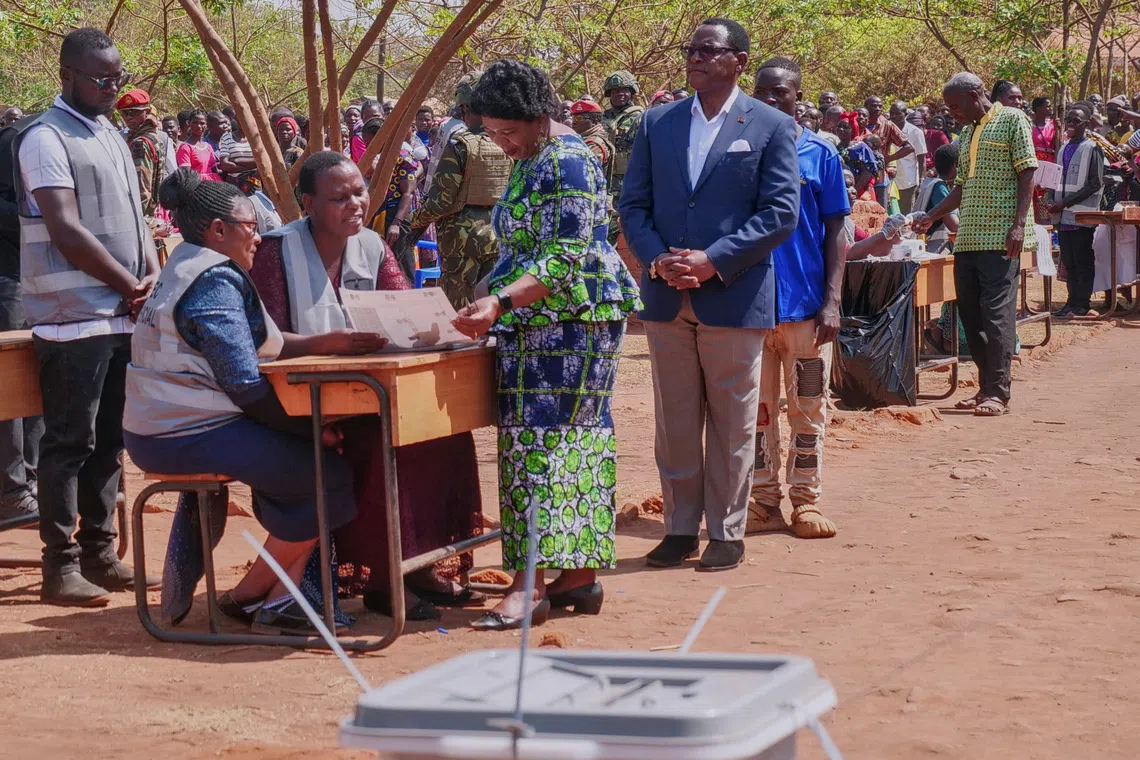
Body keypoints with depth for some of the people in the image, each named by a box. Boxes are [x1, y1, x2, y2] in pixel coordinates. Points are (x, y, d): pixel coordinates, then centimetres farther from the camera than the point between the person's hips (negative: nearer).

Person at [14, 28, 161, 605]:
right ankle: (60, 568, -1)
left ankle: (99, 555, 19)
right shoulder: (46, 139, -10)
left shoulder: (110, 135, 17)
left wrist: (152, 273, 0)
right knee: (69, 442, -5)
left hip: (122, 314, 8)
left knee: (108, 440, 11)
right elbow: (66, 231, -17)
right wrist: (130, 285, -11)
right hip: (74, 318, -8)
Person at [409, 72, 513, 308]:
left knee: (459, 306, 0)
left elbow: (442, 199, -13)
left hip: (464, 234, -5)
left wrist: (416, 221, 2)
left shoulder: (460, 144, -14)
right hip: (498, 234, 6)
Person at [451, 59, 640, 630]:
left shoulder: (567, 161, -15)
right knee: (577, 439, 9)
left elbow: (564, 258, -22)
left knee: (543, 439, -13)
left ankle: (530, 583, -14)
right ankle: (580, 574, 11)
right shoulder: (530, 161, 17)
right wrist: (494, 308, 16)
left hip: (570, 319, -10)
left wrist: (500, 302, -30)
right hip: (538, 324, 10)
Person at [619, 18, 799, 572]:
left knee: (732, 423, 5)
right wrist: (659, 261, -10)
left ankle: (727, 532, 13)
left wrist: (712, 261, -15)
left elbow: (780, 213, -7)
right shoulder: (657, 123, 10)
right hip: (667, 297, 4)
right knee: (675, 422, 9)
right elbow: (634, 204, 9)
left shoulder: (771, 127, -1)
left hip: (734, 296, -3)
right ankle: (680, 528, 18)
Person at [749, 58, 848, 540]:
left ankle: (806, 501, 13)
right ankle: (763, 500, 14)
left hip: (805, 303, -1)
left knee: (808, 409, 5)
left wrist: (832, 301, -7)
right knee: (756, 408, 6)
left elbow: (836, 233, 2)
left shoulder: (820, 155, 1)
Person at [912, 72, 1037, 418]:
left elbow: (1027, 173, -8)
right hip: (968, 237, 8)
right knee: (970, 311, 7)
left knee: (997, 312, -10)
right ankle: (986, 386, 14)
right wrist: (930, 217, 16)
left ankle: (998, 393, -10)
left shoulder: (1012, 120, -2)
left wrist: (1019, 224, -17)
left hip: (1001, 237, -8)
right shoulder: (966, 134, 20)